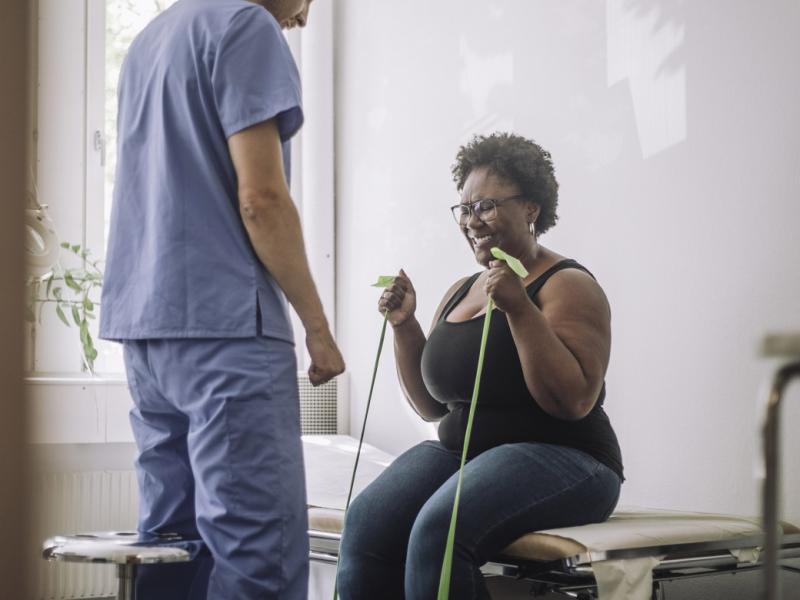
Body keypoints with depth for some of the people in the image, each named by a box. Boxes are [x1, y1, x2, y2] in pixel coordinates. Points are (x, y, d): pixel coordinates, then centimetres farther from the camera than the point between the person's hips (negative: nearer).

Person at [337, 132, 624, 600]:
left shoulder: (567, 285, -4)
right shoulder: (460, 291, 18)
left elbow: (575, 402, -17)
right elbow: (433, 406, 21)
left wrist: (519, 308, -22)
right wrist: (405, 326, 7)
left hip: (559, 457, -6)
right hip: (460, 451, 6)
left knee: (439, 529, -34)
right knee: (366, 524, -23)